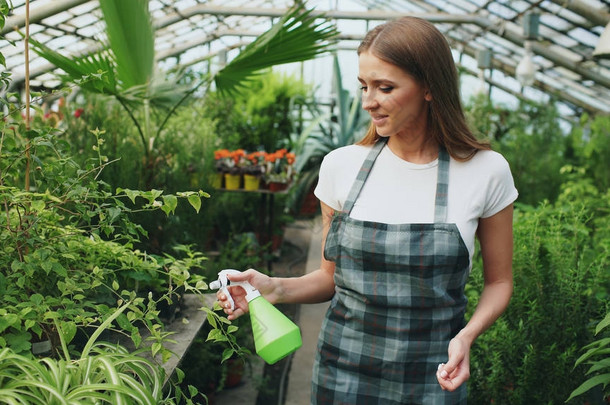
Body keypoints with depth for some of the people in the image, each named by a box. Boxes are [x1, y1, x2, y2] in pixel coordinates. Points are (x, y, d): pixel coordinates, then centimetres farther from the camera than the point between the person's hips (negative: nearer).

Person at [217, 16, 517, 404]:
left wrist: (467, 335, -15)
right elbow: (332, 277, 6)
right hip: (344, 373, 2)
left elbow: (499, 281, 3)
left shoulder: (485, 172, -9)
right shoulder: (341, 166, -4)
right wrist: (277, 289, -12)